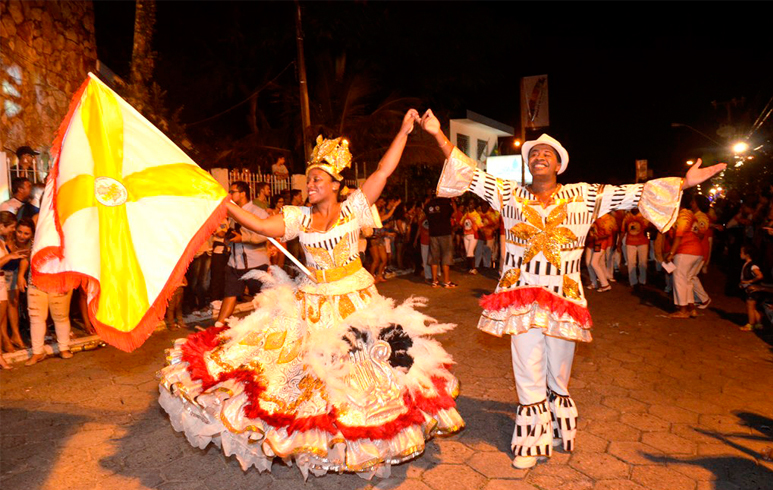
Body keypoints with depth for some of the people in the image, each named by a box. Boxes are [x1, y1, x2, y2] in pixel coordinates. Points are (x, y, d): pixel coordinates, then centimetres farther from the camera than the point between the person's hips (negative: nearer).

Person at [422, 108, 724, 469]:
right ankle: (532, 442, 22)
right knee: (528, 372, 6)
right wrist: (438, 134, -6)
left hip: (563, 299, 1)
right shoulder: (509, 194, 3)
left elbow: (634, 194, 3)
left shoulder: (583, 196, 5)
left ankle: (559, 431, 37)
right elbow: (469, 174, 0)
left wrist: (685, 182, -2)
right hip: (521, 297, 0)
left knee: (558, 373, 14)